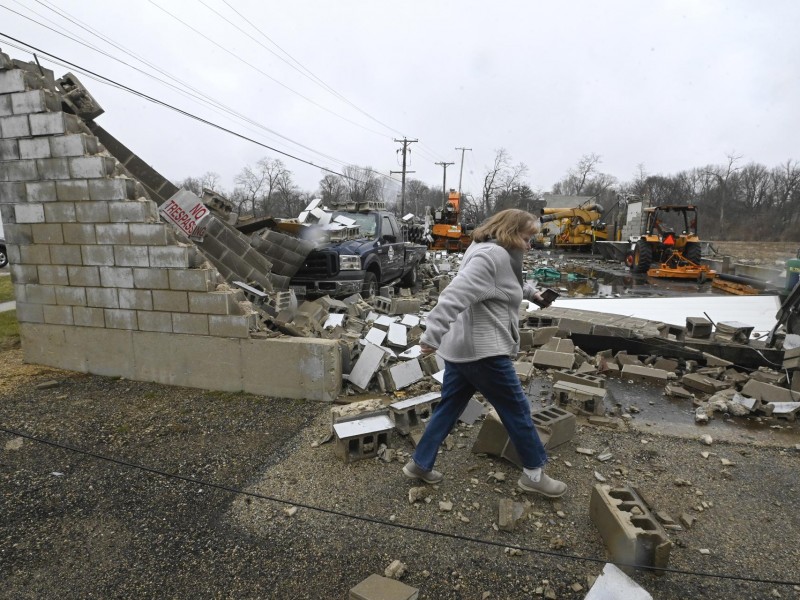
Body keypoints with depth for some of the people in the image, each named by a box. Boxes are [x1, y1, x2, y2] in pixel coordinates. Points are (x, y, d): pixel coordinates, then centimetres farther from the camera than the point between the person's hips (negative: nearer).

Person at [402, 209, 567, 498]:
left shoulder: (496, 254, 16)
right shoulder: (490, 256, -19)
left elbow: (510, 283, 40)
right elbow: (456, 296, -31)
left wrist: (530, 292, 44)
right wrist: (432, 336, -35)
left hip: (462, 348, 11)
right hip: (482, 351, -11)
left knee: (449, 407, 17)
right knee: (517, 410, 6)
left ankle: (420, 464, 26)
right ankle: (534, 474, 23)